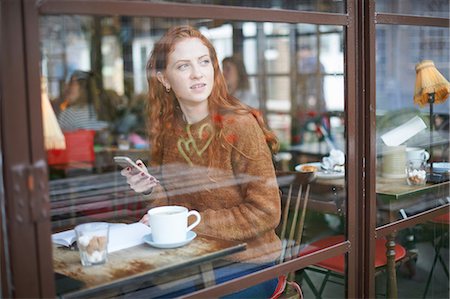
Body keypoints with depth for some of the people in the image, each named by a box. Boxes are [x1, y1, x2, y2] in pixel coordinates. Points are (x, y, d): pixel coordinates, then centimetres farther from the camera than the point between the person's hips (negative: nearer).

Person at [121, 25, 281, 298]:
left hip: (247, 263, -5)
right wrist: (152, 189, -10)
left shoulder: (240, 125, -16)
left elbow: (265, 213, -15)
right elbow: (177, 202, 10)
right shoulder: (166, 129, 1)